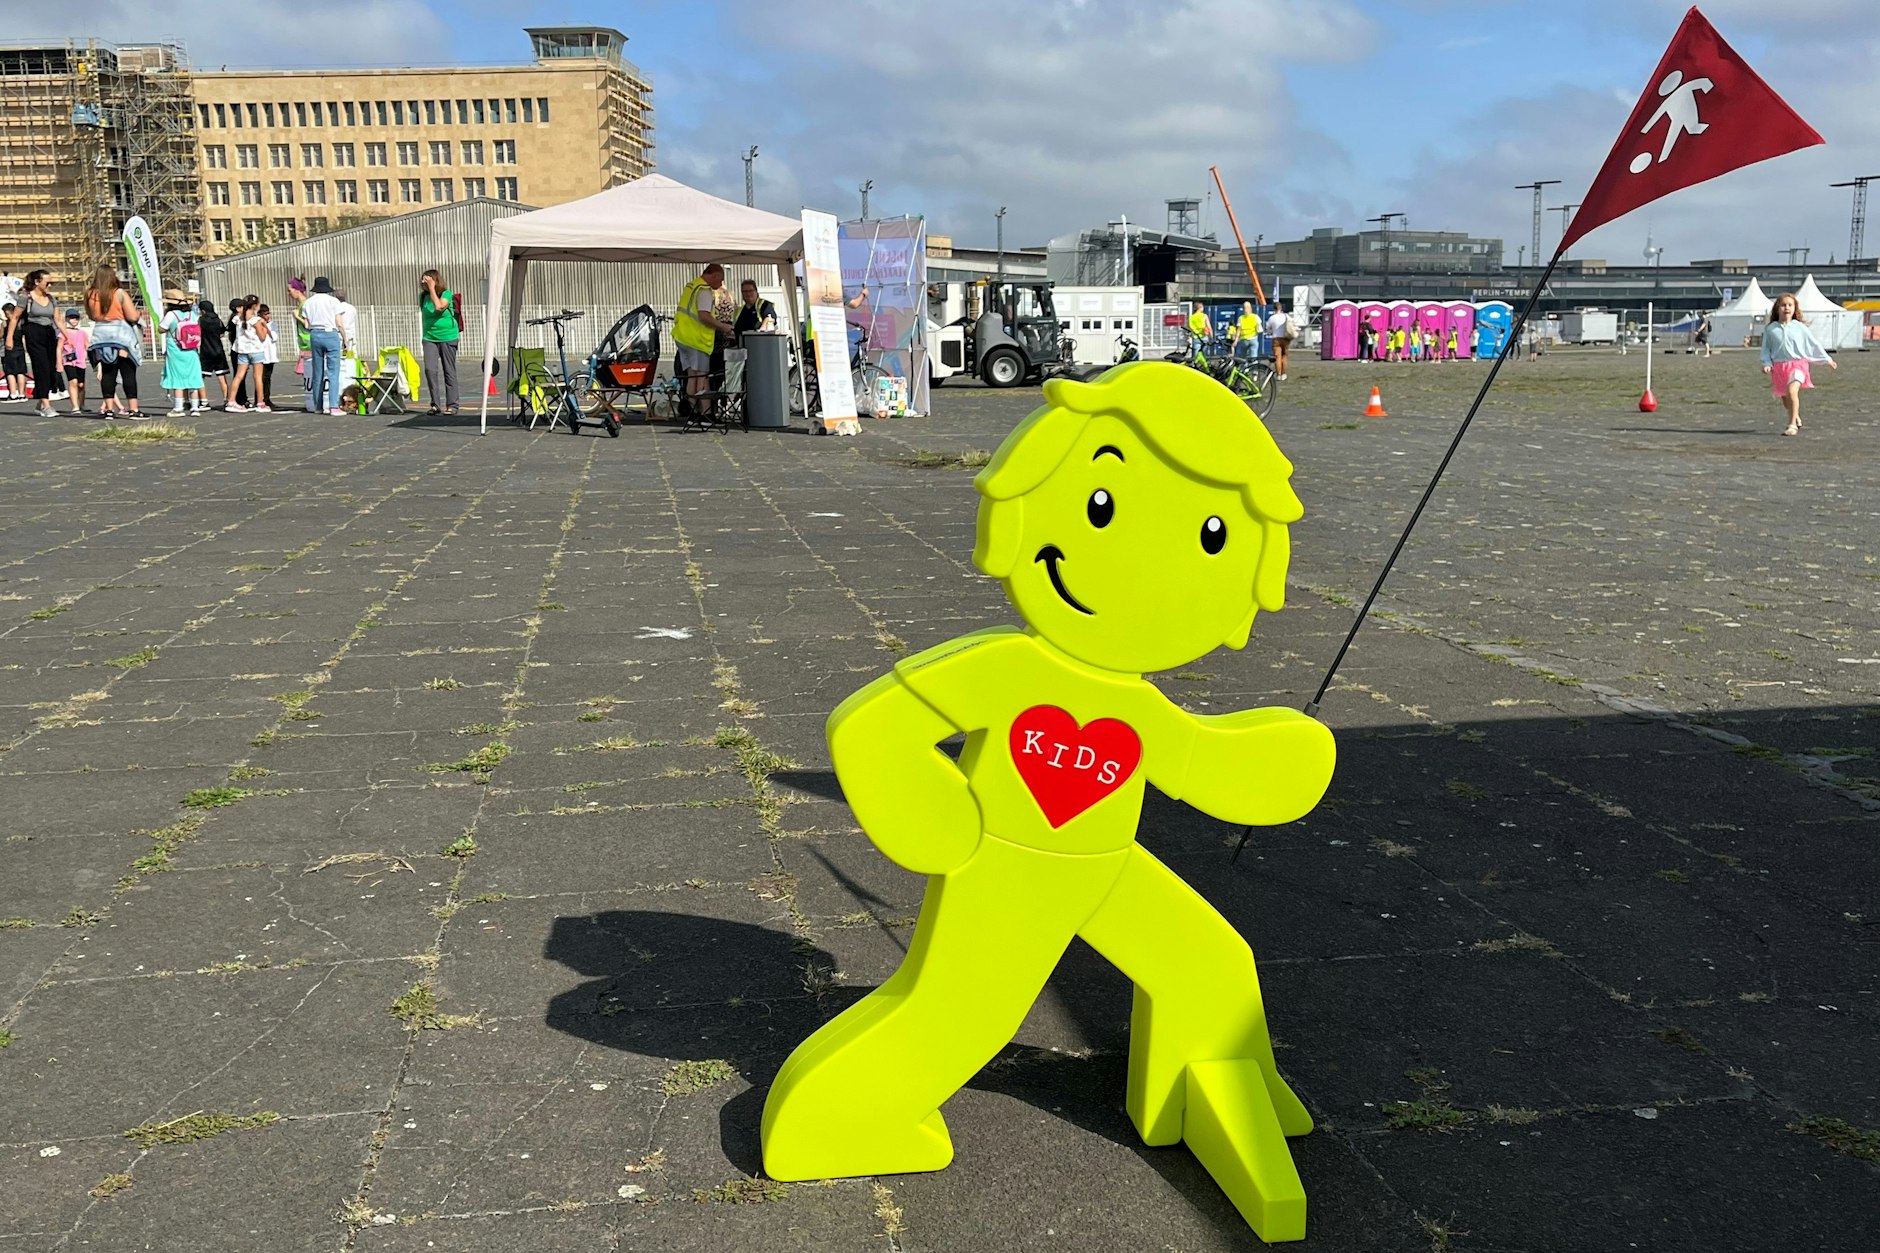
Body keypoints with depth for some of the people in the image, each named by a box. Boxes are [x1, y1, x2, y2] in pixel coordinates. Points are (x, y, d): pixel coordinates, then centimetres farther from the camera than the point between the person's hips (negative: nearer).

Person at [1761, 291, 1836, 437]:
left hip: (1797, 364, -3)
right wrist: (1767, 364, -6)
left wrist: (1828, 360, 21)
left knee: (1792, 391, -27)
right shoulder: (1770, 329, 3)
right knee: (1784, 398, 12)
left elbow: (1814, 344, 13)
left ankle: (1793, 425, -21)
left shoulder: (1800, 327, 2)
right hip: (1778, 366, 3)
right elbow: (1766, 349, 11)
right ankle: (1797, 420, 40)